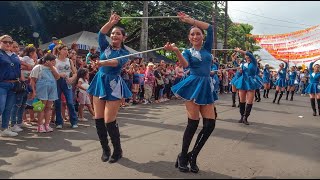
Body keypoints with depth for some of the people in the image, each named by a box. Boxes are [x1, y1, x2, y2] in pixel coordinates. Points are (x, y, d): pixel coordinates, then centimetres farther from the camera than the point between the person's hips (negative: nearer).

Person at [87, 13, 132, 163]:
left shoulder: (124, 53, 2)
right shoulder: (105, 47, 11)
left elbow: (118, 62, -20)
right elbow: (101, 34, -8)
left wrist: (103, 62, -37)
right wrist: (111, 22, -20)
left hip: (114, 84, -4)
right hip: (100, 82, 4)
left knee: (109, 121, -7)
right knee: (98, 119, 3)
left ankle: (117, 150, 13)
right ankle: (105, 149, 21)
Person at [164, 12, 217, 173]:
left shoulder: (207, 48, 13)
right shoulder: (188, 52, 5)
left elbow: (210, 28, 2)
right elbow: (185, 65, -18)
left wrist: (190, 20, -2)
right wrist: (176, 51, -37)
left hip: (206, 87, 4)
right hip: (193, 85, -4)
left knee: (210, 124, -3)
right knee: (193, 123, -6)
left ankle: (192, 155, 11)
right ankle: (182, 156, 10)